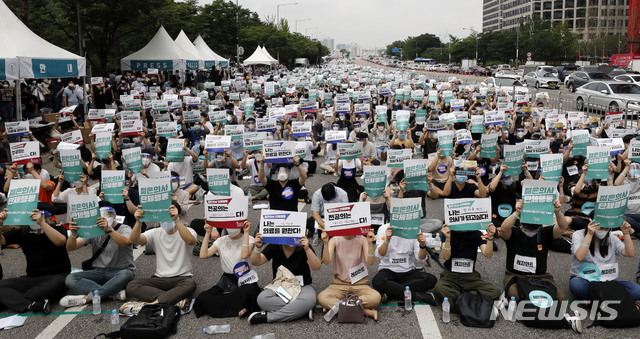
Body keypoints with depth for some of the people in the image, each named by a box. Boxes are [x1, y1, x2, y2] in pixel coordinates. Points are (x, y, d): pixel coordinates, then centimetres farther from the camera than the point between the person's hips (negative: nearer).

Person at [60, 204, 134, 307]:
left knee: (126, 275, -39)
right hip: (98, 271, 4)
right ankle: (116, 293, -34)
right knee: (70, 279, -21)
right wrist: (73, 234, -23)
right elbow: (70, 248, -2)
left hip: (120, 271, -4)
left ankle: (87, 297, -33)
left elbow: (125, 242, -29)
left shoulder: (124, 229, -4)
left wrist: (109, 230, -44)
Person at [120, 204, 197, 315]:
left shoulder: (188, 231, -3)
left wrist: (176, 220, -39)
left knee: (190, 284, -38)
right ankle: (178, 300, -34)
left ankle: (151, 304, -38)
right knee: (131, 287, -23)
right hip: (159, 279, 4)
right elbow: (133, 240, -10)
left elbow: (190, 240, -29)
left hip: (181, 278, -3)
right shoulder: (156, 233, 6)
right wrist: (138, 221, -28)